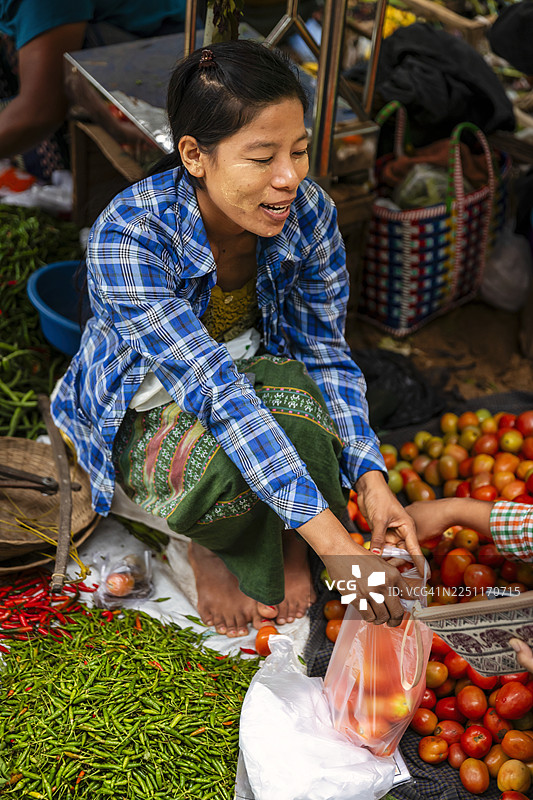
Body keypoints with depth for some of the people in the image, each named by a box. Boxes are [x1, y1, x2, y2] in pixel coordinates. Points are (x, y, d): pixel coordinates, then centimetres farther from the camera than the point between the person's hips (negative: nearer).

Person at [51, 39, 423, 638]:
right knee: (217, 464, -37)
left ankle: (285, 547, -4)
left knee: (298, 396, -33)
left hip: (254, 371, 3)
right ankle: (203, 544, 0)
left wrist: (370, 477, -26)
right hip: (143, 404, -3)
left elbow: (326, 353, -9)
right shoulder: (127, 238, -33)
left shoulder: (310, 213, -18)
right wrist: (333, 542, -44)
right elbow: (214, 387, -40)